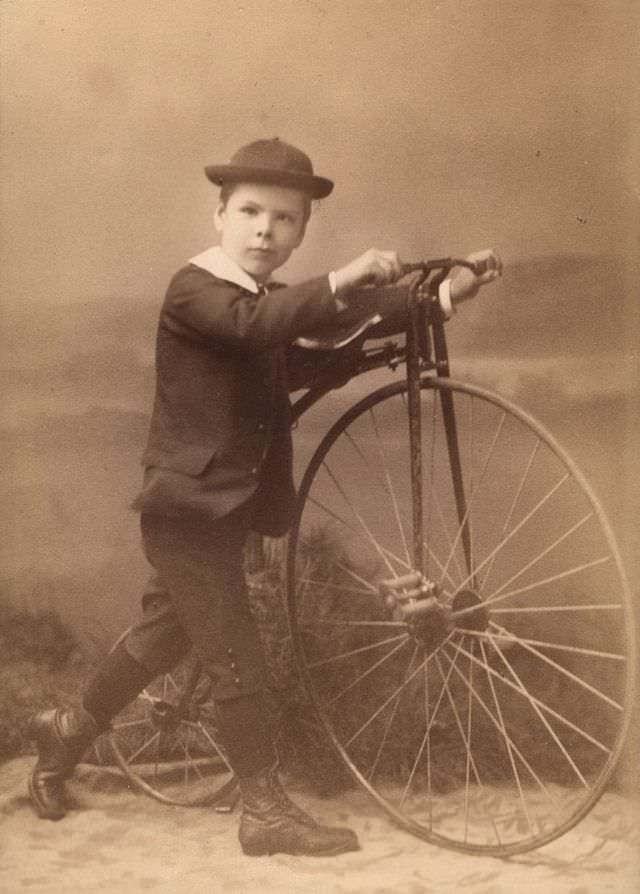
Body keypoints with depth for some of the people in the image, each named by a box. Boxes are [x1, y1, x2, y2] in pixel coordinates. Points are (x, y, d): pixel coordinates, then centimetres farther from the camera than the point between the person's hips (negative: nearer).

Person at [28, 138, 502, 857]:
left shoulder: (278, 303, 12)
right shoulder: (194, 289, -14)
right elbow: (254, 325, -35)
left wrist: (440, 295, -3)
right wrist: (341, 280, -46)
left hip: (226, 506, 9)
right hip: (187, 505, -9)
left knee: (165, 635, 22)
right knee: (236, 658, -3)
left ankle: (65, 734, 41)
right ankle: (266, 813, 9)